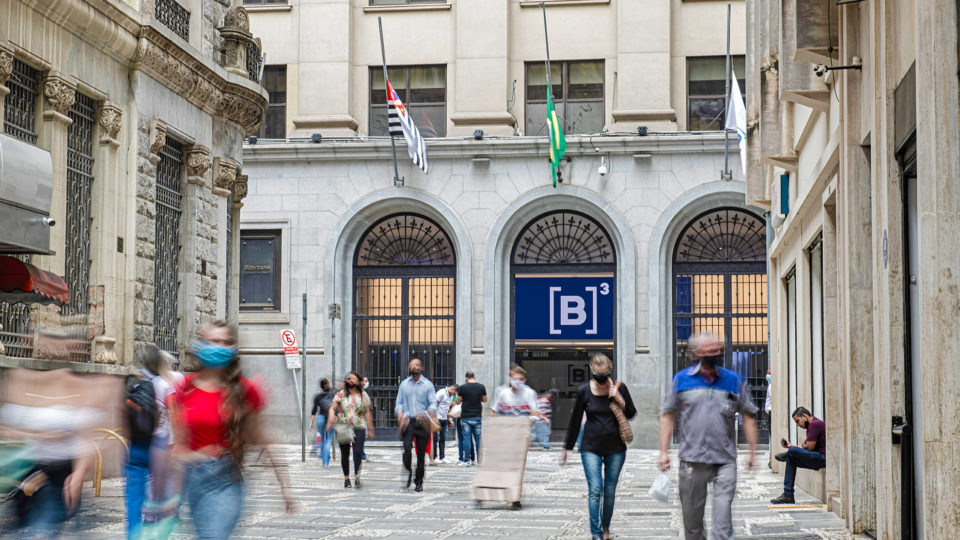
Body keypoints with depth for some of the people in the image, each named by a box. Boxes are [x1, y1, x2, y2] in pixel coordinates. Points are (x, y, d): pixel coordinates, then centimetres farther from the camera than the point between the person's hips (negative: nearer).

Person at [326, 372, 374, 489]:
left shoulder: (363, 395, 8)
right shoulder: (341, 394, 7)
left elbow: (367, 413, 11)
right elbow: (332, 408, 1)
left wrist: (370, 429, 10)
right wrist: (331, 419, -20)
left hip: (359, 427, -1)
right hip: (343, 427, 1)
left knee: (358, 452, -15)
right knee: (345, 454, 5)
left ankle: (357, 476, -12)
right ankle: (346, 478, 15)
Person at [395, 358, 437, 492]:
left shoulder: (428, 385, 5)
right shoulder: (404, 384, 12)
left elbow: (433, 403, -1)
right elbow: (399, 402, 13)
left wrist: (427, 413, -22)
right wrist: (400, 413, -8)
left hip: (422, 423, -1)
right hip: (408, 421, 1)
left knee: (421, 453, 3)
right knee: (406, 447, -21)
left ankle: (419, 482, 13)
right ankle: (408, 472, 0)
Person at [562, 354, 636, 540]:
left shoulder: (619, 388, -1)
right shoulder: (584, 391, -3)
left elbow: (631, 414, 7)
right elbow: (575, 420, 6)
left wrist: (620, 401, -13)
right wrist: (567, 448, 11)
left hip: (615, 448, 1)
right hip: (591, 448, -1)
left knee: (610, 491, 7)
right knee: (595, 489, -12)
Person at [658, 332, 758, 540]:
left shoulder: (733, 380, 7)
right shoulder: (682, 379, 6)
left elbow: (748, 416, 12)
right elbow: (668, 415, 9)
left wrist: (752, 450, 7)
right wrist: (664, 451, 3)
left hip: (725, 460, 0)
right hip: (692, 459, 1)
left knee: (723, 511, -10)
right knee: (691, 513, 9)